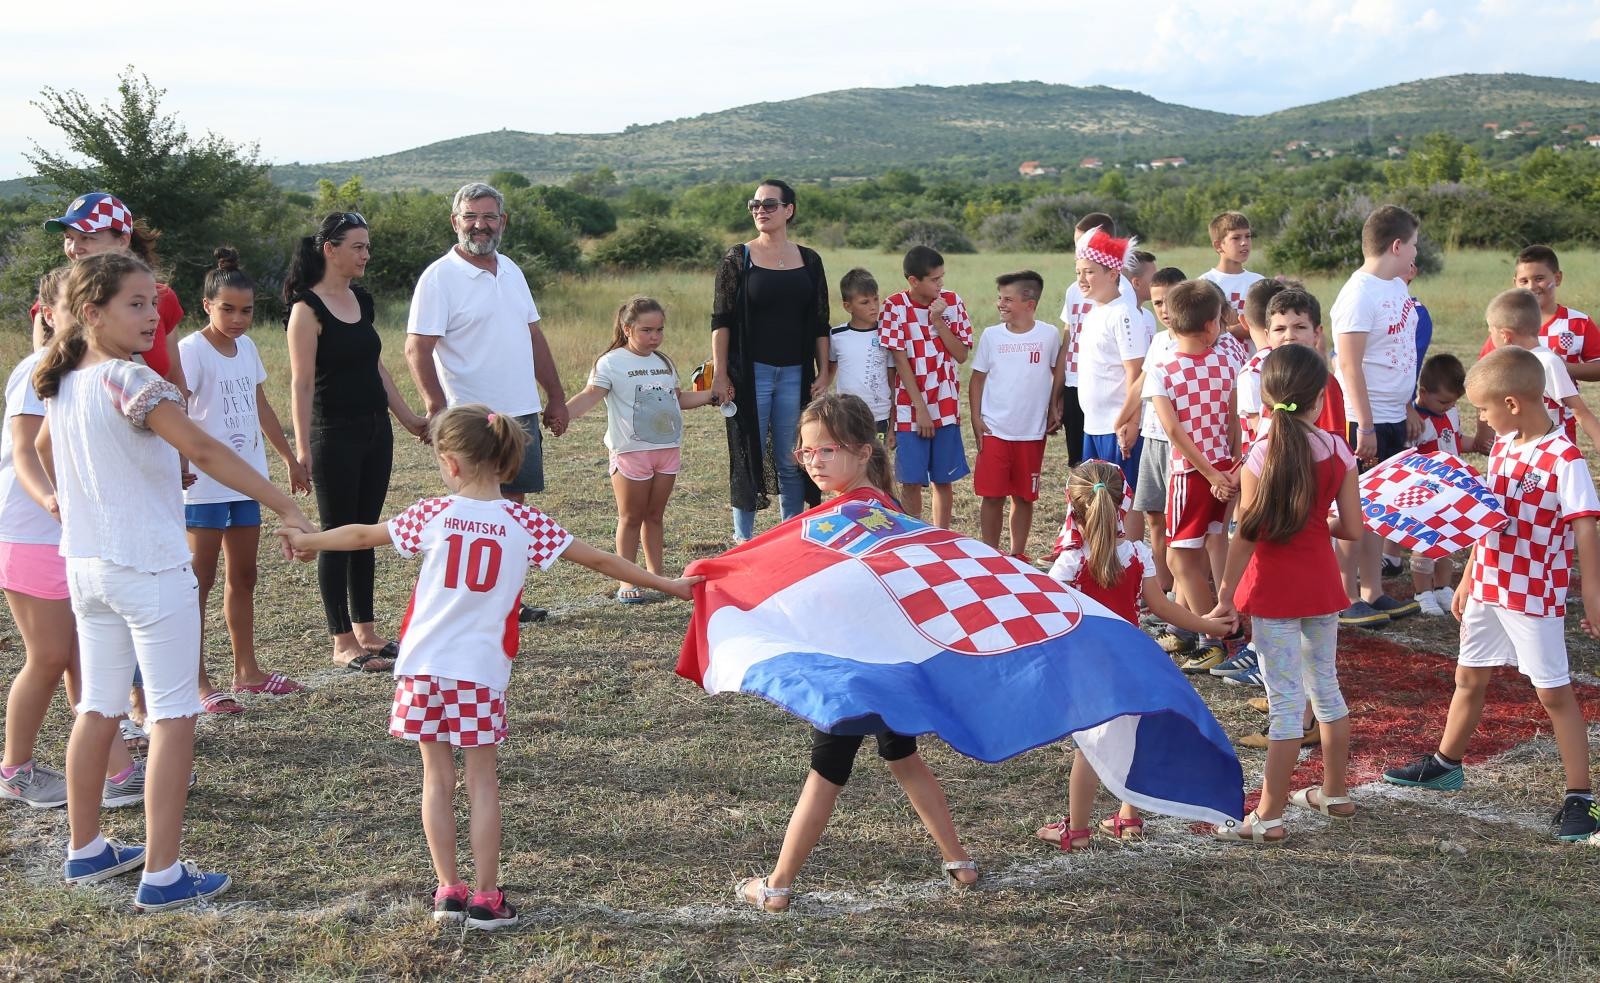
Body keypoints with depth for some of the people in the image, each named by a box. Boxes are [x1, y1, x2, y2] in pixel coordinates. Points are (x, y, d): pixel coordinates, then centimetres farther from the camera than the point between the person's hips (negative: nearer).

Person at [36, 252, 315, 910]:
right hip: (149, 569, -8)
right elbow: (202, 451, -29)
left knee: (98, 708, 18)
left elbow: (42, 447, 27)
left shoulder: (61, 385, 7)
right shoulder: (129, 381, -19)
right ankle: (162, 876, -1)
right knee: (174, 715, -2)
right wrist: (284, 507, -31)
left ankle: (85, 850, 30)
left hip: (86, 565, 8)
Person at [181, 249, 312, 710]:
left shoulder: (247, 347, 10)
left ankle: (246, 669, 24)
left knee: (243, 576, 14)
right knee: (200, 581, -1)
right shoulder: (192, 351, -12)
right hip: (204, 484, -7)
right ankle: (197, 682, 3)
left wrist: (291, 458, 24)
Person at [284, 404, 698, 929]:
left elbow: (362, 535, 10)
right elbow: (598, 560, 0)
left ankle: (449, 891, 13)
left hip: (425, 665, 0)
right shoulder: (526, 523, -4)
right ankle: (485, 898, 9)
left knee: (437, 778, 10)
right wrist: (666, 585, 9)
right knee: (481, 780, 9)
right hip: (483, 670, 0)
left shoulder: (433, 515, -3)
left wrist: (307, 540, 28)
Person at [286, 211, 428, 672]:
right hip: (334, 435, -7)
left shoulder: (362, 299, 10)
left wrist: (407, 417, 19)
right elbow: (302, 383, -16)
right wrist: (302, 448, -21)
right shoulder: (308, 308, -12)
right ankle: (343, 643, 8)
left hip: (375, 430, 7)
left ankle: (366, 631, 22)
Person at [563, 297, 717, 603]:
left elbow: (677, 399, 25)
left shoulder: (664, 363, 14)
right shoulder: (612, 363, -7)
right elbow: (590, 395, -18)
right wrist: (561, 414, -33)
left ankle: (655, 574, 21)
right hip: (631, 451, -5)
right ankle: (627, 581, 8)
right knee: (631, 518, 1)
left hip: (667, 449, 6)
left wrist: (711, 394, 18)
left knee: (654, 515, 13)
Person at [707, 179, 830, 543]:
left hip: (795, 374, 2)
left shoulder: (809, 260, 7)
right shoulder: (737, 259, -1)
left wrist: (823, 374, 4)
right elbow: (720, 320, -3)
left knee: (791, 461, 6)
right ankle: (743, 539, 11)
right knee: (749, 455, 1)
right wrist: (719, 375, -10)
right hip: (750, 373, -2)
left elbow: (820, 324, 9)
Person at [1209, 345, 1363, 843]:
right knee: (1326, 686, 19)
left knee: (1286, 699, -2)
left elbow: (1247, 535, -16)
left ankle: (1268, 817, 3)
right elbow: (1352, 527, -4)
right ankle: (1335, 793, 34)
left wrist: (1226, 595, -9)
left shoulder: (1262, 454, -16)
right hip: (1321, 583, 4)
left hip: (1274, 589, -4)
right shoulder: (1338, 451, -4)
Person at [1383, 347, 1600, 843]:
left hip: (1535, 597, -8)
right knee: (1469, 678, 20)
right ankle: (1446, 763, 37)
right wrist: (1468, 579, 17)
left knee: (1554, 692, 1)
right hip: (1488, 589, 8)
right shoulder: (1503, 446, 6)